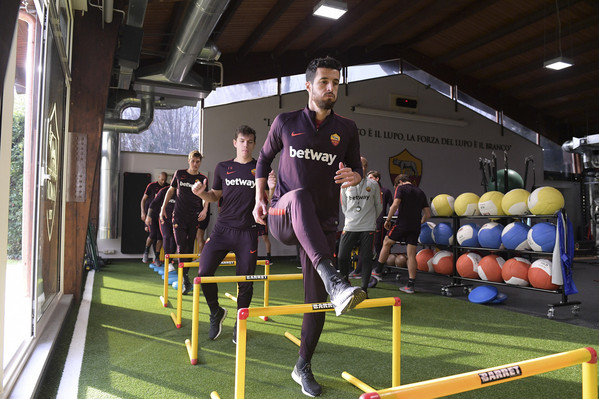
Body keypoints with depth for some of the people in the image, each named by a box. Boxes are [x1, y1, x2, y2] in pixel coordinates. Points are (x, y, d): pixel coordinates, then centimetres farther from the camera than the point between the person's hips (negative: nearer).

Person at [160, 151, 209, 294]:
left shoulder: (203, 179, 6)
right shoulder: (179, 174, 7)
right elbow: (171, 190, 15)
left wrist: (205, 209, -11)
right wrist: (163, 207, 12)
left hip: (195, 218, 1)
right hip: (179, 216, -1)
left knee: (190, 247, 7)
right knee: (181, 247, -8)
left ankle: (185, 274, 20)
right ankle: (185, 279, -7)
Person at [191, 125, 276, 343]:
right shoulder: (223, 168, 9)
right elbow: (215, 196, 16)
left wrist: (271, 187, -16)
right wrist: (201, 193, -4)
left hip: (248, 232, -1)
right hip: (222, 229, 2)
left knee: (245, 281, 3)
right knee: (204, 272, -8)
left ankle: (239, 324, 26)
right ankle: (216, 312, 19)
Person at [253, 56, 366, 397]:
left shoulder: (347, 129, 5)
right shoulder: (286, 122, 3)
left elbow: (357, 170, 10)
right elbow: (265, 158, 16)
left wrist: (354, 177, -14)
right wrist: (260, 198, 8)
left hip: (322, 224, 2)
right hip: (283, 216, -2)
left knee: (316, 298, 3)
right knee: (300, 196, -39)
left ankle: (303, 368, 25)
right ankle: (335, 282, -53)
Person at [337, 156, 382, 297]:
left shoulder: (373, 184, 3)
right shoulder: (345, 185, 6)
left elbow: (378, 206, 11)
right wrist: (352, 219, 11)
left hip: (368, 228, -1)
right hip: (349, 227, 1)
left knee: (366, 259, 0)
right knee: (342, 257, -1)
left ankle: (364, 289, 14)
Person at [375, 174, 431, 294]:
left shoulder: (401, 188, 2)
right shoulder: (420, 192, 17)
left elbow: (395, 204, -15)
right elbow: (427, 214, 15)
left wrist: (388, 220, -6)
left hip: (402, 224, -4)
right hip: (415, 227, 5)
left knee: (387, 243, 15)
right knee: (411, 255, 5)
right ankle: (410, 285, 5)